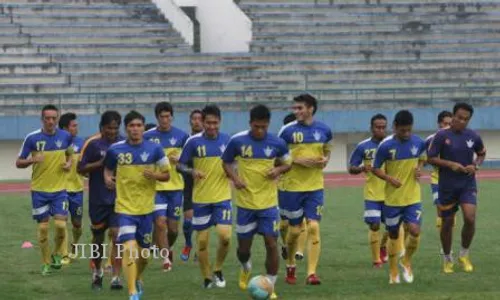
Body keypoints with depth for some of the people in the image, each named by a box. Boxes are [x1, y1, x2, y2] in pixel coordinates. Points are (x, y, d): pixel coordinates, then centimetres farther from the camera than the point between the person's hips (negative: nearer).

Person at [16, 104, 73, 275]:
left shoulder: (66, 136, -2)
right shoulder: (32, 138, -8)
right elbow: (18, 163, -3)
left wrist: (69, 163, -2)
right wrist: (32, 160, -23)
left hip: (59, 190, 1)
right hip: (39, 190, -1)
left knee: (60, 224, -12)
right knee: (43, 227, 3)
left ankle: (58, 255, 14)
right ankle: (46, 263, 16)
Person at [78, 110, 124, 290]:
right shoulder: (92, 144, -6)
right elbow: (81, 169, -6)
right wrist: (100, 163, -19)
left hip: (119, 198, 1)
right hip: (98, 199, -1)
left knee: (116, 235, -11)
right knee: (98, 236, 12)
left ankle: (116, 277, -11)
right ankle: (97, 272, 34)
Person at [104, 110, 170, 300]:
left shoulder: (154, 149, -4)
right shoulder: (115, 149, -4)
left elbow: (166, 175, 3)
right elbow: (108, 169, 15)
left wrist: (155, 175, -18)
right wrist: (107, 178, -7)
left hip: (146, 208, 2)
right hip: (125, 207, -2)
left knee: (144, 253, 14)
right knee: (129, 248, -19)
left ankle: (138, 279, 45)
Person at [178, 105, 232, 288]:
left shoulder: (227, 140, 0)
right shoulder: (194, 141, -5)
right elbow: (181, 165, 0)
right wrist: (192, 171, -19)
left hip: (222, 197, 0)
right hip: (201, 198, 0)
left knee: (225, 236, -13)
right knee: (202, 240, 4)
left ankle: (218, 270, 12)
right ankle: (207, 278, 22)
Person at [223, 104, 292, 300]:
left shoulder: (277, 143, -5)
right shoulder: (237, 141, -8)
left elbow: (287, 163, 10)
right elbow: (226, 162, 5)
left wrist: (278, 170, -12)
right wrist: (234, 178, -13)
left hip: (269, 203, 0)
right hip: (245, 203, 0)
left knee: (271, 243, -7)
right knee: (243, 247, 8)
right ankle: (246, 268, 44)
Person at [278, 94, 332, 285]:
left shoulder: (323, 130, 3)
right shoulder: (288, 130, -6)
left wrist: (325, 160, -3)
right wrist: (299, 160, -16)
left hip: (315, 187, 1)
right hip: (292, 187, -1)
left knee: (314, 227, -10)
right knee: (295, 230, 6)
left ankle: (311, 273, -10)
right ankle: (290, 266, 32)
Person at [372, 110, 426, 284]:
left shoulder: (418, 143, -4)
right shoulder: (385, 146, -13)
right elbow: (375, 169, -4)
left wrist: (419, 168, -4)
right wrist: (389, 178, -20)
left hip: (413, 198, 1)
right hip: (392, 198, -1)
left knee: (415, 231, -14)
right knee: (393, 235, 9)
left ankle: (406, 261, 14)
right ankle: (394, 273, 25)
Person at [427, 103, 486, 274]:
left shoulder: (473, 136, -1)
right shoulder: (441, 136, -9)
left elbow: (482, 154, 16)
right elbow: (431, 158, -6)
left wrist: (475, 166, -4)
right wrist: (450, 164, -19)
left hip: (468, 184, 1)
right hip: (447, 186, -1)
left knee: (470, 218, -16)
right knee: (447, 222, 7)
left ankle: (464, 255, 6)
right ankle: (447, 259, 26)